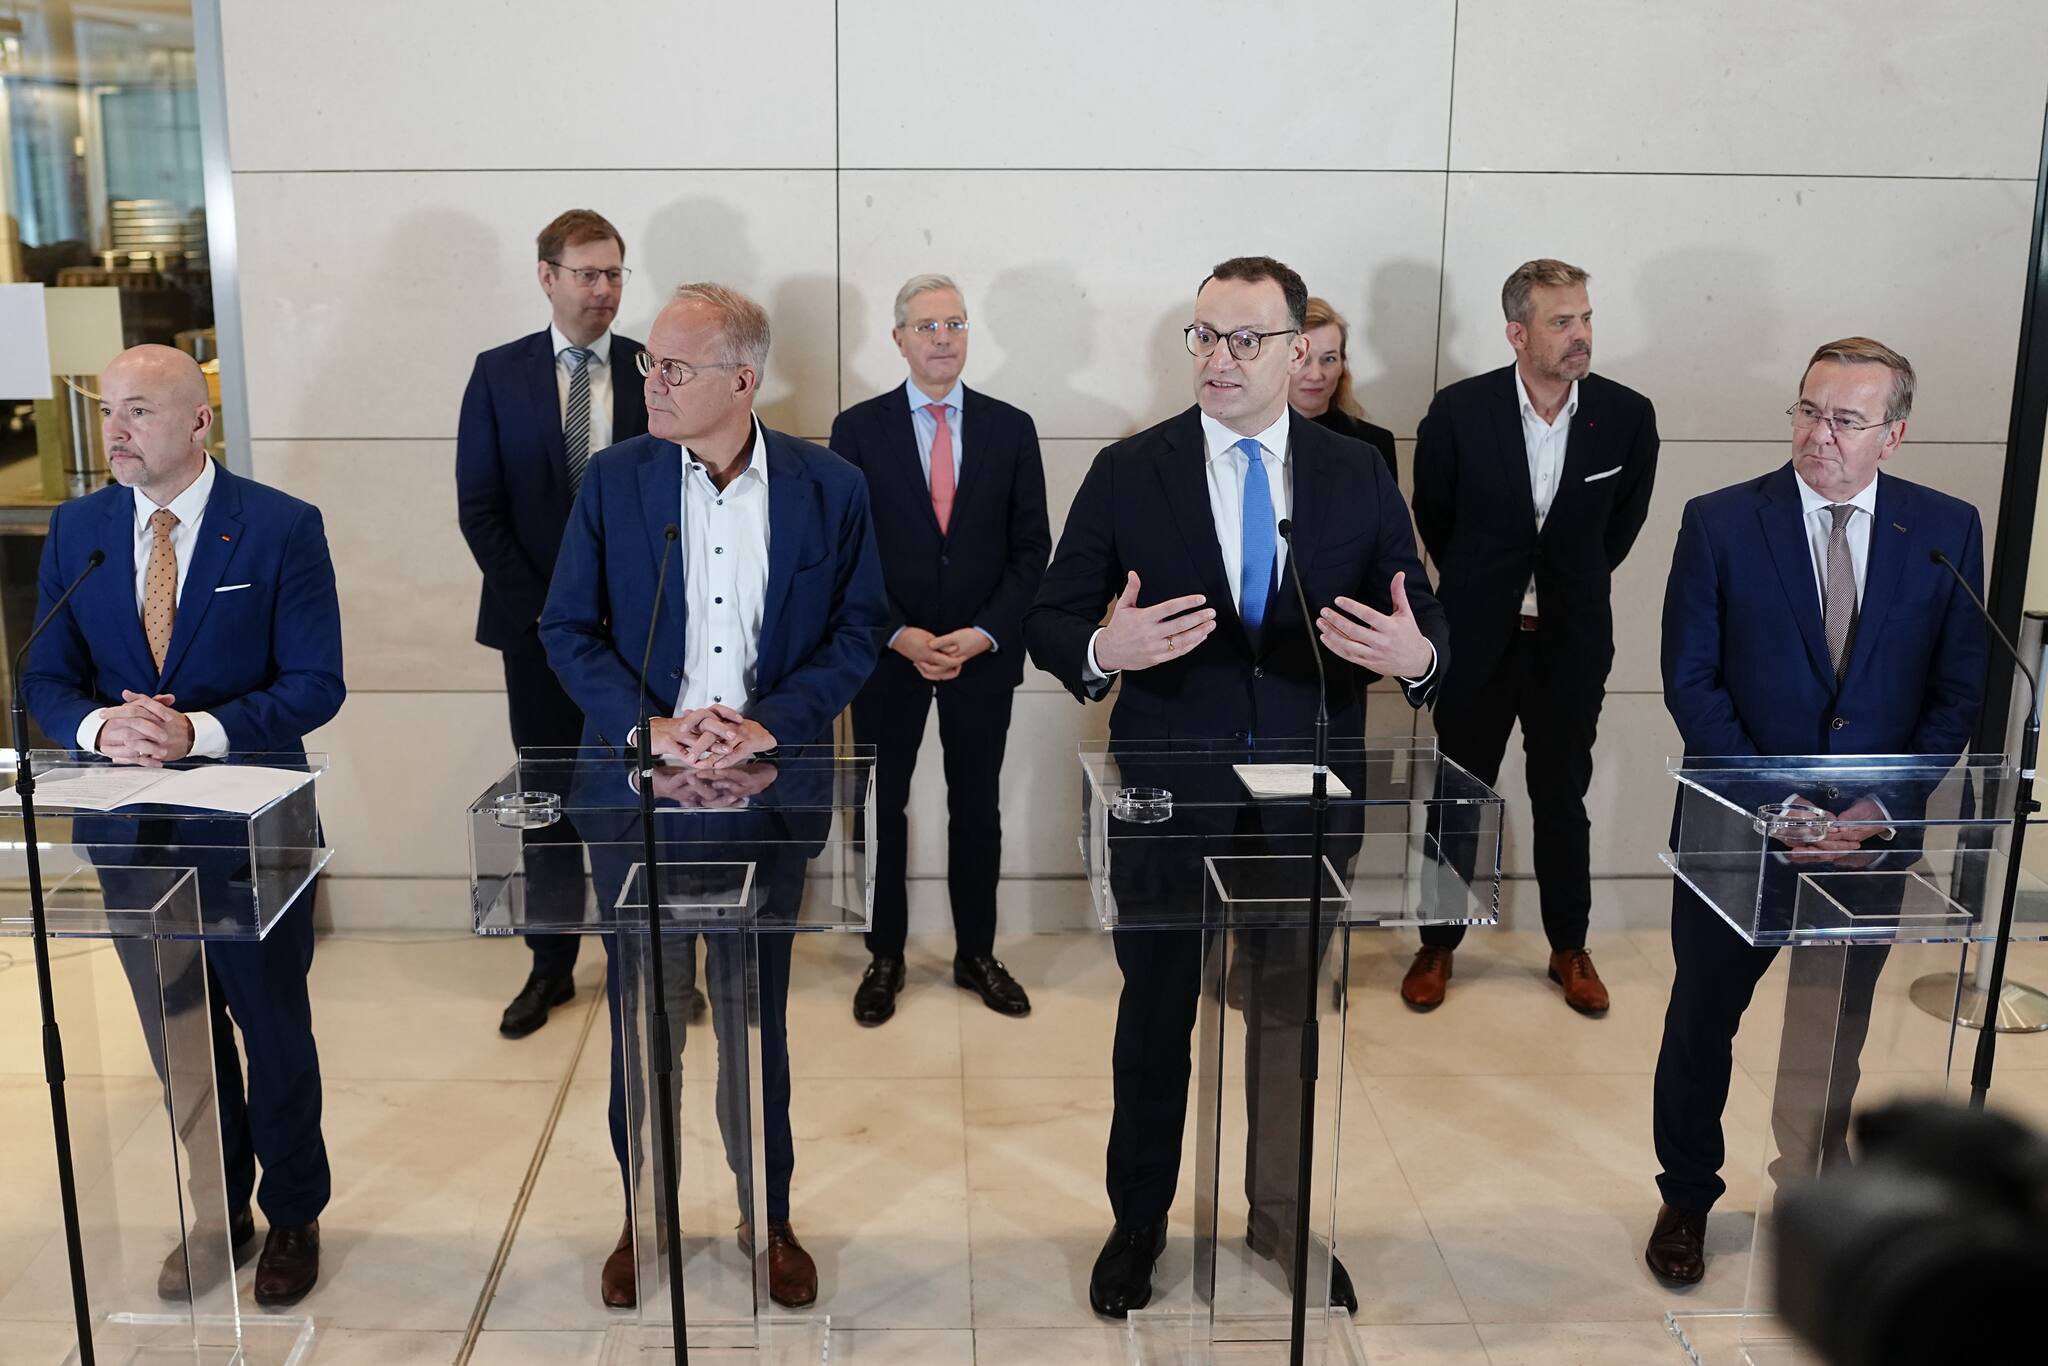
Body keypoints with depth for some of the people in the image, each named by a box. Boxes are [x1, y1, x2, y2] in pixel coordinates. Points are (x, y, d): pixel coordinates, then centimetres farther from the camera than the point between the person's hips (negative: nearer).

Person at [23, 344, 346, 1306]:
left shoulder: (282, 528, -11)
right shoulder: (75, 530, 1)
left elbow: (315, 684, -14)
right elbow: (46, 678, 2)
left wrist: (199, 732, -27)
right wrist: (100, 726, -20)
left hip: (251, 820, -4)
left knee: (271, 1024, 12)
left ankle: (293, 1216, 33)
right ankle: (217, 1211, 38)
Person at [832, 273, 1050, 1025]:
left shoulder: (1011, 427, 2)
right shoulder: (858, 428, -2)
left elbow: (1031, 549, 0)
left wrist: (982, 634, -12)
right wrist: (901, 636, -14)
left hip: (983, 654, 1)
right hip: (887, 653, -1)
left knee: (978, 810, 11)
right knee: (883, 808, 9)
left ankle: (976, 954, 26)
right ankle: (885, 957, 23)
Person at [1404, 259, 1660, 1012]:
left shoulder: (1627, 414, -9)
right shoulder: (1460, 410, -13)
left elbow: (1624, 520, 9)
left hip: (1572, 640, 1)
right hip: (1477, 637, -1)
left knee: (1563, 799, 13)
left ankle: (1570, 948, 29)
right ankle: (1438, 945, 25)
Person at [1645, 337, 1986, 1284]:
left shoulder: (1946, 529, -2)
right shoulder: (1721, 522, -8)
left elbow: (1959, 690, 1)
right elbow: (1691, 681, -8)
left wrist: (1883, 806, -11)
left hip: (1870, 835, 2)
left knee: (1837, 1027, 18)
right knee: (1702, 1019, 11)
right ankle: (1685, 1200, 31)